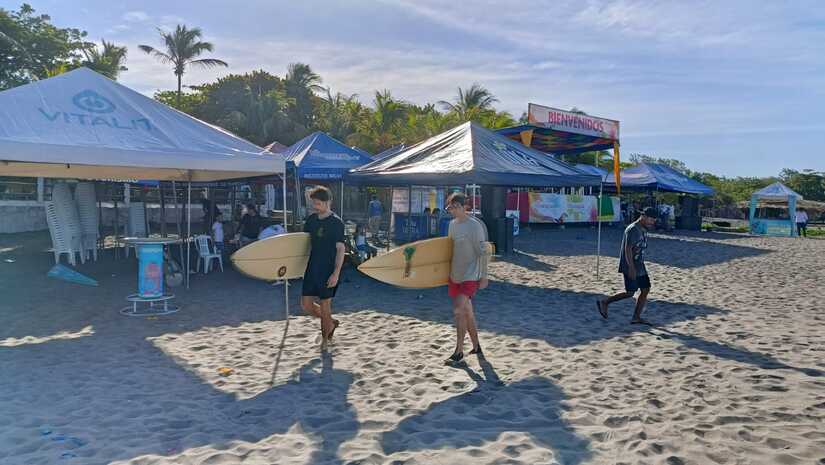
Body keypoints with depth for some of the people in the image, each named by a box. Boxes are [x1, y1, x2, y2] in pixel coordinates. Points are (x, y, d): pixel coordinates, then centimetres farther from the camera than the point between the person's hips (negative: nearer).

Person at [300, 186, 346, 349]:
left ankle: (325, 337, 24)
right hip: (312, 268, 6)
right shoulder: (311, 219, 7)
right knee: (306, 304, 7)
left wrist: (336, 273, -19)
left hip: (328, 270, -6)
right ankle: (331, 323, 30)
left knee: (324, 305, 3)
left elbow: (340, 249, -13)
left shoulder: (336, 222, -11)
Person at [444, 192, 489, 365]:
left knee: (459, 311, -16)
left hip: (470, 276, -8)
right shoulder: (452, 224, 8)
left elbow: (482, 252, -13)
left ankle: (459, 352, -7)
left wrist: (484, 277, -13)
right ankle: (476, 346, 29)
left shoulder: (475, 226, -14)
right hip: (454, 275, 8)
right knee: (467, 312, 15)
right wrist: (447, 272, 19)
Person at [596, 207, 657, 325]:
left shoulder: (643, 229, 13)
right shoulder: (633, 229, -17)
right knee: (630, 293, -7)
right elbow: (628, 249, -22)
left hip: (640, 266, 10)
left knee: (646, 290, 5)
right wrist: (631, 268, -26)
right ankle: (604, 302, 6)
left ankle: (636, 318, 9)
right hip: (630, 267, -9)